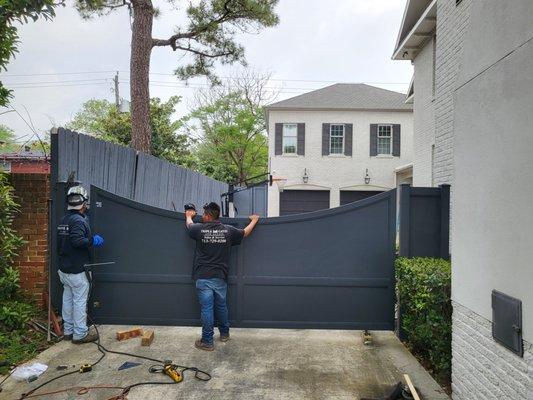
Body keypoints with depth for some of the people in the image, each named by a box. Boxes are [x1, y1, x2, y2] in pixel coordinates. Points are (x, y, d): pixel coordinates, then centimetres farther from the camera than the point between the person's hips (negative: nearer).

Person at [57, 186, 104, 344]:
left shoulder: (63, 220, 10)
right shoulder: (79, 220, -18)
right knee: (80, 301, 0)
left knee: (67, 299, 15)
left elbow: (61, 243, 17)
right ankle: (80, 334, 7)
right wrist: (93, 240, -17)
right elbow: (77, 240, -30)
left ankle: (68, 331, 26)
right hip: (76, 271, -9)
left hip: (64, 268, 9)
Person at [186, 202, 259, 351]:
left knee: (206, 308, 1)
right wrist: (254, 220, 36)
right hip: (220, 277, 3)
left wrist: (189, 216, 41)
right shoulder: (228, 230, -1)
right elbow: (245, 233, 18)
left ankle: (207, 342, 8)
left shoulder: (199, 229, -6)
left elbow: (189, 224, 18)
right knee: (221, 306, 17)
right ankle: (224, 333, 34)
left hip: (203, 278, -3)